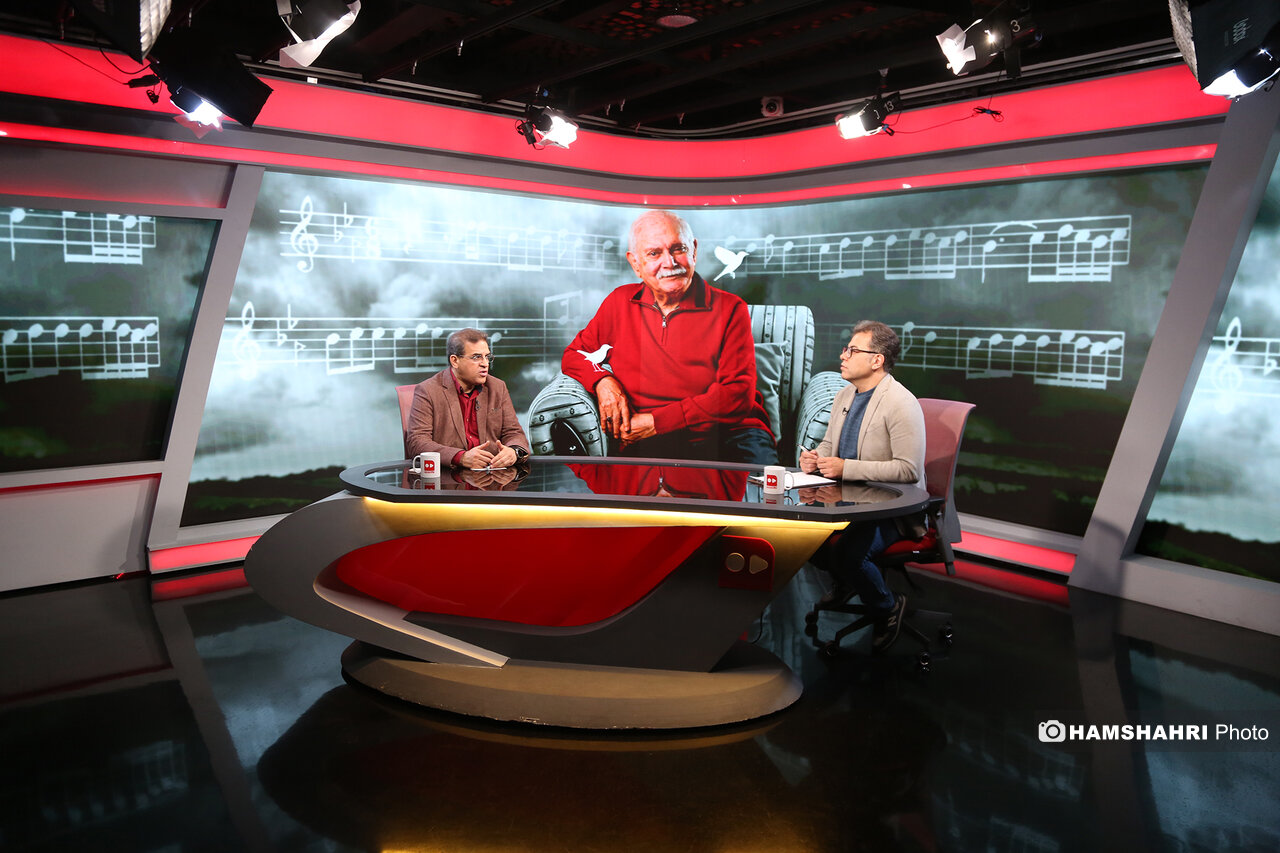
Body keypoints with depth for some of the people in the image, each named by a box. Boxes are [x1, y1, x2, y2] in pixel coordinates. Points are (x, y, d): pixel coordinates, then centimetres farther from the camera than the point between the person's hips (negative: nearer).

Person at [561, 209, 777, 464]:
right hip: (645, 445, 2)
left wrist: (658, 422, -11)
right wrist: (602, 381, -2)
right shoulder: (619, 303, 14)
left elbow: (739, 394, -5)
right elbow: (574, 354, 23)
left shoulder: (730, 308, 4)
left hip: (724, 436, -1)